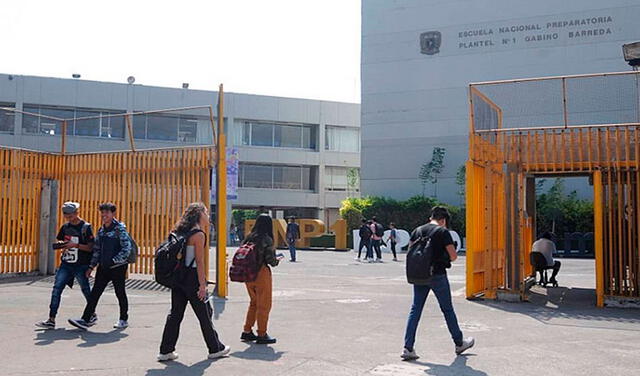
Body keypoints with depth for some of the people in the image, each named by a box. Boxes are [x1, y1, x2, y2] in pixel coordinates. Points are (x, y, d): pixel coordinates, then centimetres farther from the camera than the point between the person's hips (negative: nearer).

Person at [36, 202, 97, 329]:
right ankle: (51, 320, -2)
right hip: (66, 264, 5)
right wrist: (62, 245, -3)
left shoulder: (86, 227, -9)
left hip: (81, 266, -5)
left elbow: (90, 247, -11)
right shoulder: (65, 227, 9)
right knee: (57, 288, -5)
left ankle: (93, 315, 30)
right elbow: (60, 241, 20)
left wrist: (75, 245, -23)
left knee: (85, 289, 9)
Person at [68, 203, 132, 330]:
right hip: (103, 267, 6)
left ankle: (123, 320, 21)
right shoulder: (101, 230, 12)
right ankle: (85, 320, 1)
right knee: (95, 293, 1)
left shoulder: (120, 228, -10)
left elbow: (127, 249, -16)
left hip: (118, 267, -6)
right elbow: (97, 250, 17)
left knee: (120, 293, 6)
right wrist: (91, 266, 12)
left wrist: (113, 261, -17)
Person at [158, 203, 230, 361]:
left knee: (175, 313, 11)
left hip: (177, 277, 8)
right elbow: (199, 261, -16)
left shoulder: (180, 232, 12)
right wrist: (202, 285, -15)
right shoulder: (198, 234, -13)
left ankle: (165, 351, 12)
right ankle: (215, 348, 16)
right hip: (192, 278, -8)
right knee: (205, 314, 4)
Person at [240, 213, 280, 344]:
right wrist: (277, 261, 5)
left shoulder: (248, 238, 4)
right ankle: (262, 335, 12)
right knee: (264, 305, 6)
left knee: (254, 303, 21)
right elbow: (271, 260, -15)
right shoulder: (267, 240, -14)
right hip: (262, 273, -7)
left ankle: (247, 331, 26)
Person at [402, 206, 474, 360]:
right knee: (447, 309, 11)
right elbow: (453, 256, -8)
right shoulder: (443, 232, -7)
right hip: (437, 275, -4)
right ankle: (459, 343, 28)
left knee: (415, 310, 5)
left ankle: (408, 348, 0)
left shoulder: (417, 231, 7)